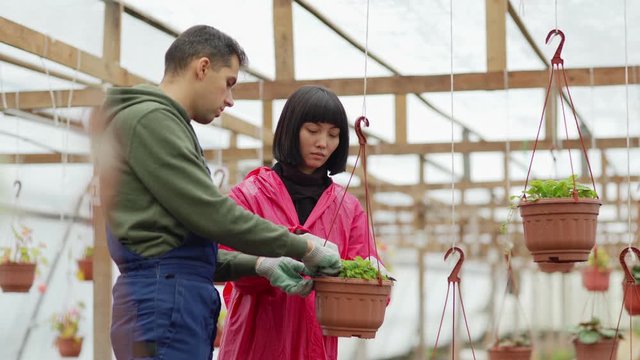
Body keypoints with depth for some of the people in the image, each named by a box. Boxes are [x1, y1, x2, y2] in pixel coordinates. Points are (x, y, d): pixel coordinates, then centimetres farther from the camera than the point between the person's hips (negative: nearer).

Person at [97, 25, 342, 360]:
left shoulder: (164, 123, 23)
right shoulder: (150, 119, -8)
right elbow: (211, 214, -15)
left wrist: (259, 264, 10)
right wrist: (304, 247, -5)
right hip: (165, 302, -10)